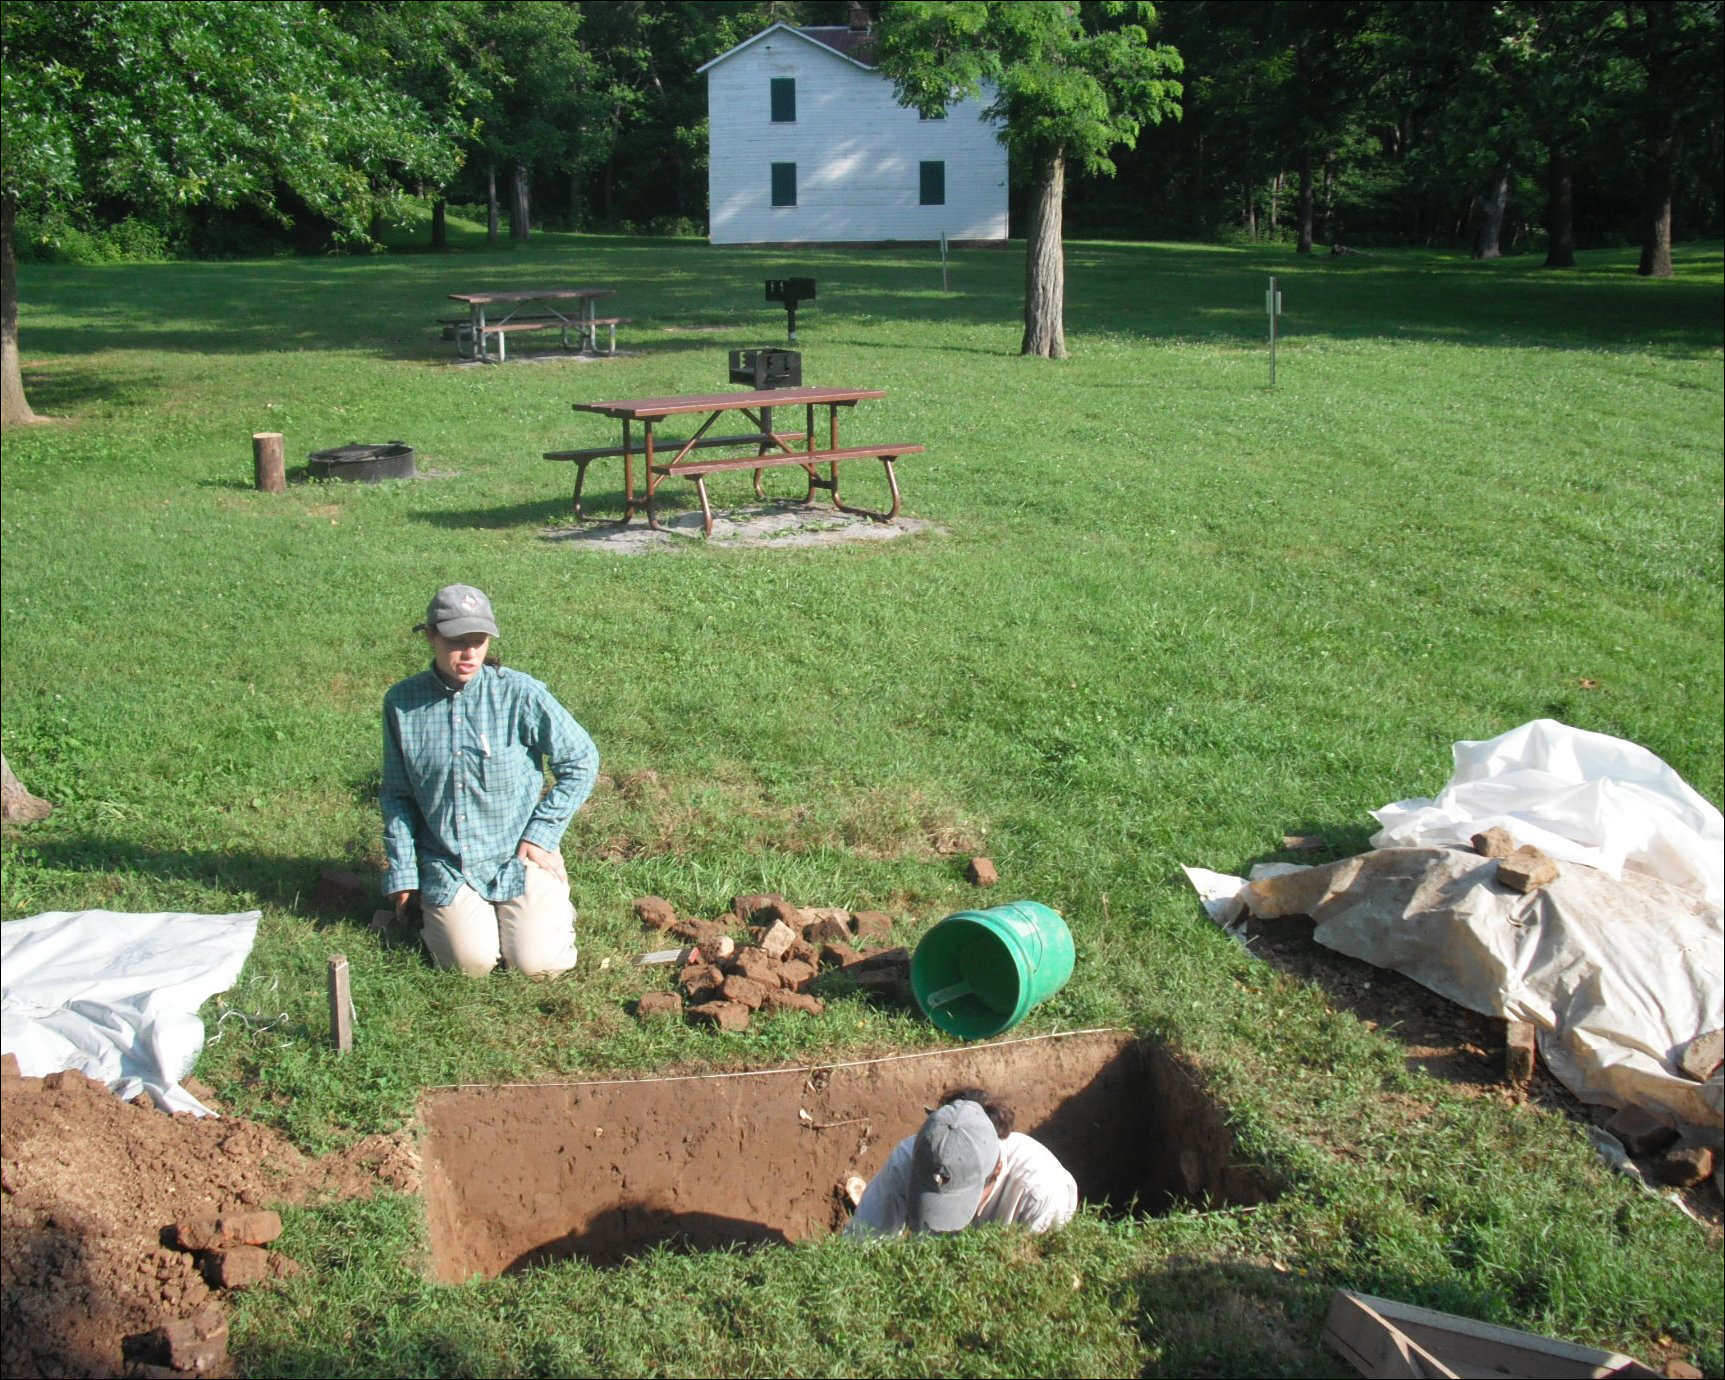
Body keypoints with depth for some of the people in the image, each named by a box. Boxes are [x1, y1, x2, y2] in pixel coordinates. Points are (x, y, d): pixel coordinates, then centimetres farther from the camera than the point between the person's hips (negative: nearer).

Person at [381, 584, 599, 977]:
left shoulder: (518, 694, -14)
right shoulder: (402, 702, -5)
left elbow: (581, 761, -4)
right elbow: (397, 793, 6)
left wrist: (542, 834, -7)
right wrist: (401, 871, 3)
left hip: (518, 857, -1)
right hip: (445, 866, 2)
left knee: (539, 964, -12)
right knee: (473, 963, -13)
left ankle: (551, 901, 21)